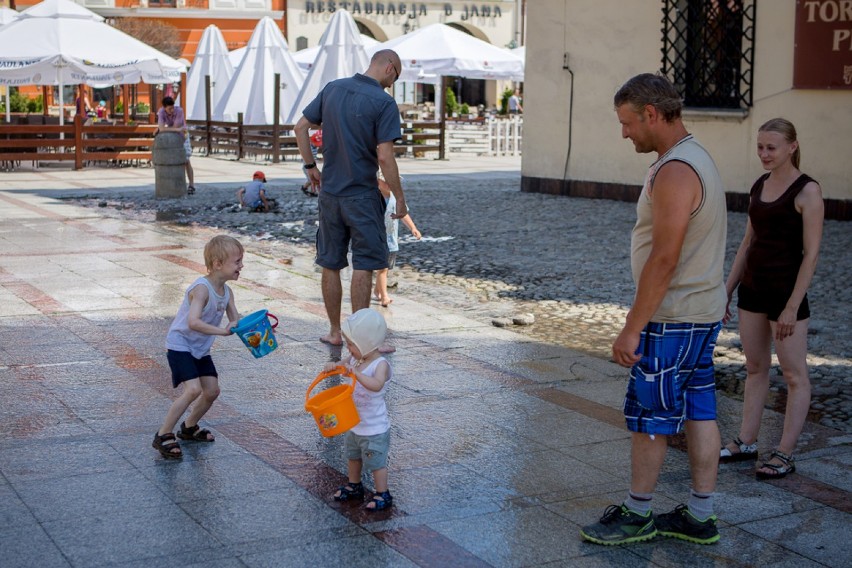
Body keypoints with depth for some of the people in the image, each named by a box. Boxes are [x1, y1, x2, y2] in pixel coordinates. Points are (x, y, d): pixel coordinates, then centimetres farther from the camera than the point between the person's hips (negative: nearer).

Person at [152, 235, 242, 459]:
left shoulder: (227, 292, 1)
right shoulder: (201, 289, -26)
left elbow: (236, 321, 1)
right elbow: (193, 322, -38)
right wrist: (222, 331, -42)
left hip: (200, 349, 9)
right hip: (180, 345, -9)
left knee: (212, 391, 8)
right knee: (193, 389, -21)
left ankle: (189, 428, 32)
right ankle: (163, 435, -10)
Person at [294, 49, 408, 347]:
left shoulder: (332, 89, 5)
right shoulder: (384, 103, -13)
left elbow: (300, 127, 7)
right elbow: (385, 157, -18)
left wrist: (311, 167, 16)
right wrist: (399, 198, -9)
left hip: (329, 192, 5)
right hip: (362, 196, -5)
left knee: (330, 265, 12)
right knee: (363, 266, 2)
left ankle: (335, 332, 21)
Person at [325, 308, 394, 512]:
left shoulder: (380, 364, -26)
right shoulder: (355, 359, -4)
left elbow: (376, 385, -44)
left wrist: (356, 372, -49)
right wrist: (333, 366, -11)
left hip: (374, 428, -8)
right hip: (355, 424, 8)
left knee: (376, 462, 5)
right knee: (353, 456, 24)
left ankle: (383, 495, 21)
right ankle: (354, 487, 43)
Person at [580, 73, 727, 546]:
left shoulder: (674, 172, -20)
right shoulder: (698, 159, 13)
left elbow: (664, 259, -24)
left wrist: (632, 329, -21)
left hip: (672, 320, -10)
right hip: (704, 312, 10)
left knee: (648, 418, 2)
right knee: (699, 413, 12)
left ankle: (636, 515, 15)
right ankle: (699, 517, 20)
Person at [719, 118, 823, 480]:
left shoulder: (807, 191, -12)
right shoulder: (759, 186, 9)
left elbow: (811, 253, -15)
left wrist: (792, 306, -18)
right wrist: (727, 291, 14)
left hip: (786, 289, -7)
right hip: (752, 287, 7)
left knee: (794, 375, 3)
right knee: (755, 367, 14)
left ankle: (785, 455, 7)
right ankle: (747, 443, 24)